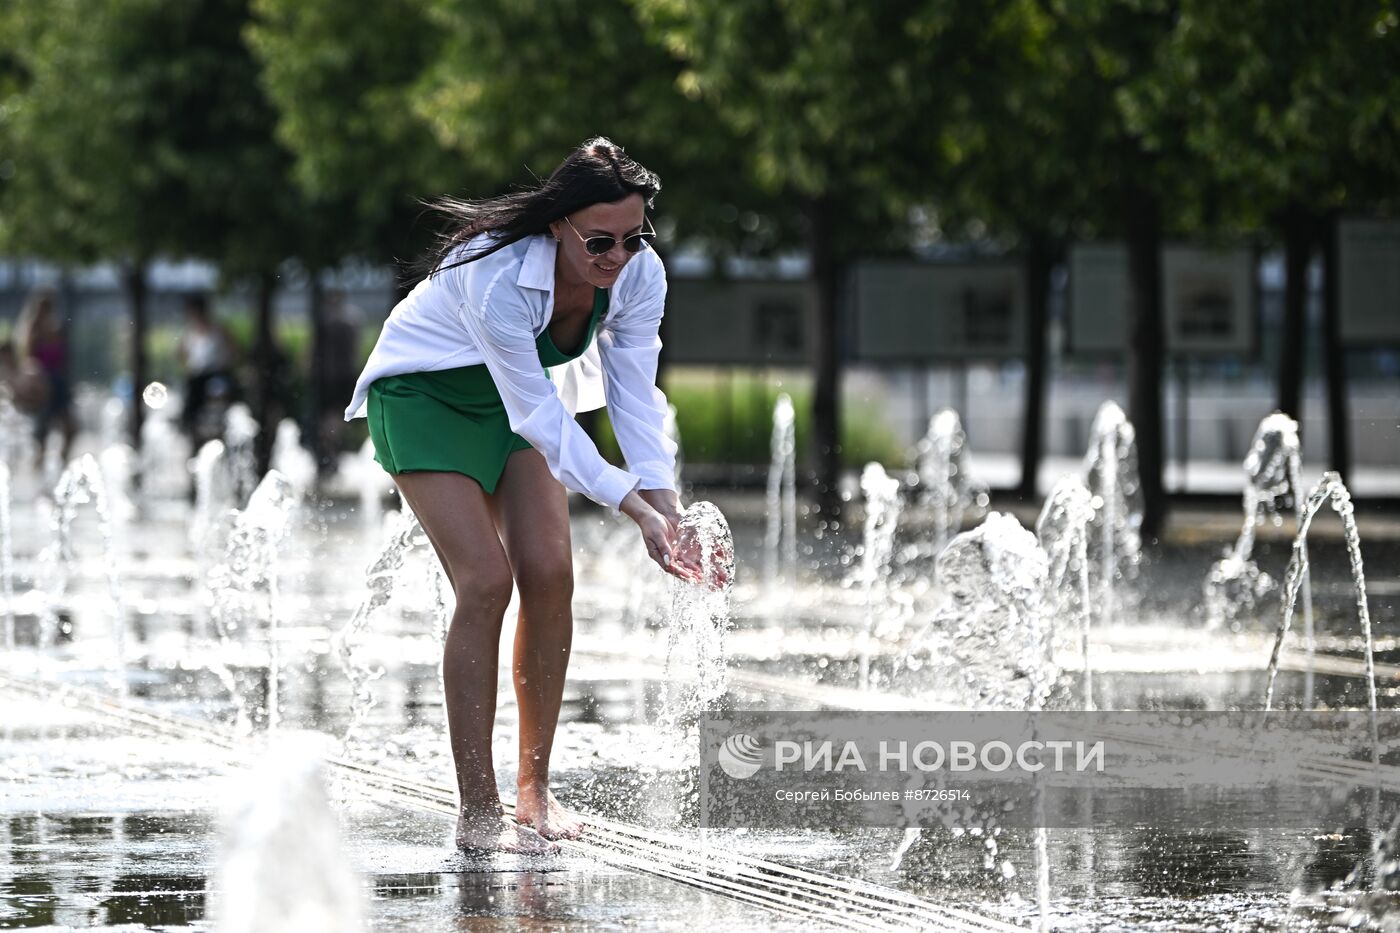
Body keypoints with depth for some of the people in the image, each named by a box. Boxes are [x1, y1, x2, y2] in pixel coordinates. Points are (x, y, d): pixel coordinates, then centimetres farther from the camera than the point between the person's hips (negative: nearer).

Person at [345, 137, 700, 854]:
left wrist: (668, 508, -29)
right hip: (424, 393, -6)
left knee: (549, 574, -9)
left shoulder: (639, 273, -21)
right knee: (485, 581, -18)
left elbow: (635, 396, -15)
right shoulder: (499, 276, -38)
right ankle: (477, 814, -14)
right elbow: (537, 415, -34)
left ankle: (535, 789, 5)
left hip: (516, 397, 6)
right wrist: (635, 510, -38)